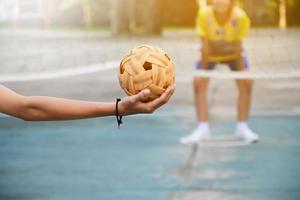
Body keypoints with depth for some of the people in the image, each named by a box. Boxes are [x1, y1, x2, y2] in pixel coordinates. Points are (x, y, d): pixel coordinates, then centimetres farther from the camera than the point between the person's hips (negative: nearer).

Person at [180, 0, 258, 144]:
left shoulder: (241, 17, -32)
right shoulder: (204, 14, -32)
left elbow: (238, 45, -23)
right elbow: (205, 45, -25)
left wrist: (241, 71, -19)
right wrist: (203, 70, -22)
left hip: (232, 53, 0)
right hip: (210, 53, 0)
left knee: (246, 83, -14)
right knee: (198, 83, -16)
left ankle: (242, 128, 0)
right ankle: (203, 129, -7)